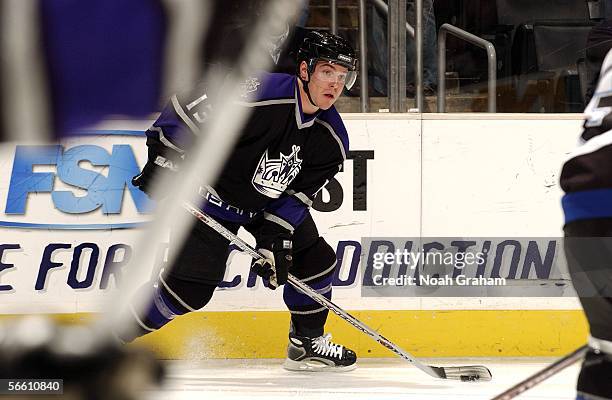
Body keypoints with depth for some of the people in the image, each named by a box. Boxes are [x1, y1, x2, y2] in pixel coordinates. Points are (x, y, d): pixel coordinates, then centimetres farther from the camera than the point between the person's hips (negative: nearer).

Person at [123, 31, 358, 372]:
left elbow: (296, 197, -5)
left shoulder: (331, 139, -10)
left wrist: (275, 240, -15)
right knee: (190, 288, -12)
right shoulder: (262, 94, -31)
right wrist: (164, 159, -23)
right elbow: (188, 104, -24)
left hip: (272, 205, 7)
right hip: (210, 198, -7)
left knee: (317, 260, 4)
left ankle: (307, 344, 25)